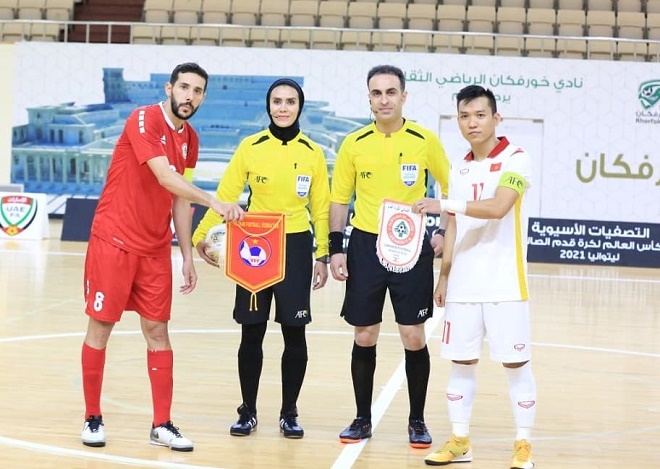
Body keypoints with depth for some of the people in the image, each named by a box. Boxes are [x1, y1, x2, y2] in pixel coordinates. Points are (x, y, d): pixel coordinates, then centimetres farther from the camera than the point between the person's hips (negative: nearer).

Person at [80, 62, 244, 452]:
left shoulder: (190, 139, 8)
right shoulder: (143, 120, -14)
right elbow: (165, 178, -27)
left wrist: (188, 257, 10)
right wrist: (215, 202, -35)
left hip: (156, 249, 6)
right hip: (114, 241, -6)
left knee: (158, 330, 5)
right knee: (100, 327, 2)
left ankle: (162, 425, 9)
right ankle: (93, 418, 15)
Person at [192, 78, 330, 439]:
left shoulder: (312, 153, 2)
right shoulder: (250, 147, -1)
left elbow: (321, 207, 6)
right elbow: (225, 195, -1)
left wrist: (322, 255, 4)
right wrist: (202, 235, -9)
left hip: (295, 247, 1)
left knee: (294, 334, 2)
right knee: (252, 333, 3)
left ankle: (289, 413, 15)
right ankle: (248, 412, 15)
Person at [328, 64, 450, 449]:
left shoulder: (425, 140, -2)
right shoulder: (354, 144, 1)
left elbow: (451, 189, 8)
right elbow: (340, 199, 6)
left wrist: (445, 234, 0)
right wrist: (336, 248, -1)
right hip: (365, 245, 1)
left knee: (414, 337, 1)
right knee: (364, 338, 6)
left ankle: (417, 421, 15)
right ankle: (363, 419, 18)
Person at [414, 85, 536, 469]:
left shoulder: (515, 160, -7)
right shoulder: (459, 169, 13)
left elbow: (497, 207, -22)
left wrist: (445, 204, -28)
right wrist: (444, 275, 14)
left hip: (505, 285, -6)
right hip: (463, 284, 6)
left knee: (516, 362, 0)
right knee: (462, 361, 8)